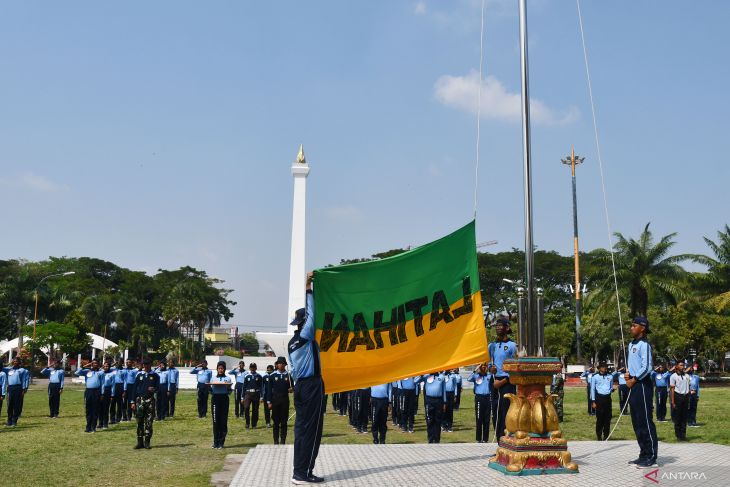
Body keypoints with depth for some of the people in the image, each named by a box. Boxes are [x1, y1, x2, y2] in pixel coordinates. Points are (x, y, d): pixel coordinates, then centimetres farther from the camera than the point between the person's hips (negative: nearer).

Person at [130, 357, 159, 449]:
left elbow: (157, 387, 4)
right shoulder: (139, 375, 7)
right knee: (139, 422, 2)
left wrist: (153, 389, -21)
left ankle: (147, 442, 5)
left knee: (149, 422, -1)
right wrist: (133, 402, 1)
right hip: (140, 400, 1)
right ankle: (140, 442, 8)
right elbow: (134, 388, 7)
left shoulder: (155, 376, 6)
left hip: (150, 400, -1)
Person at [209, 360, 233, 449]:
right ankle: (215, 442, 4)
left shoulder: (228, 379, 9)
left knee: (223, 421, -2)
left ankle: (221, 443, 3)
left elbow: (229, 392, 4)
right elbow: (211, 392, 11)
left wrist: (228, 386, -16)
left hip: (224, 399, -1)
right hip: (215, 399, 1)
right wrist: (208, 387, -8)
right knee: (215, 421, -3)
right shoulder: (213, 379, 14)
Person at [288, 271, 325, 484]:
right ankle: (303, 473, -7)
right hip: (312, 384, -9)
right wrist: (308, 289, -5)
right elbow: (312, 314, -11)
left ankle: (298, 471, 9)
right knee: (311, 429, -6)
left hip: (300, 385, 9)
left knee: (301, 427, 8)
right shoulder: (306, 337, -9)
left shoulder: (293, 342, 14)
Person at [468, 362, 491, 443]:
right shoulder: (476, 376, 4)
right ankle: (479, 438, 4)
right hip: (479, 398, -3)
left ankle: (485, 438, 12)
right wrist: (475, 370, -16)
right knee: (479, 419, -2)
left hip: (487, 398, 3)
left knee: (486, 419, 5)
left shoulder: (489, 376, 12)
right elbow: (469, 379, -15)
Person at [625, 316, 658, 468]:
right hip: (633, 386, 10)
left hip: (642, 385, -10)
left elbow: (646, 368, -19)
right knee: (637, 422, 12)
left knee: (645, 422, -7)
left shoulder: (644, 344, -13)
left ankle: (651, 457, -2)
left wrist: (633, 380, -11)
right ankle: (644, 455, 19)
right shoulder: (631, 344, 15)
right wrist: (628, 373, 7)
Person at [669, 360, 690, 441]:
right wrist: (673, 402, -10)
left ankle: (683, 434, 14)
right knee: (677, 418, 1)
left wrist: (689, 399, 6)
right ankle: (678, 435, 7)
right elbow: (672, 389, -5)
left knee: (684, 417, 8)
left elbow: (688, 387, 13)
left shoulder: (686, 376, 11)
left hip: (685, 396, 5)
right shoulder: (673, 376, -3)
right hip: (678, 396, -4)